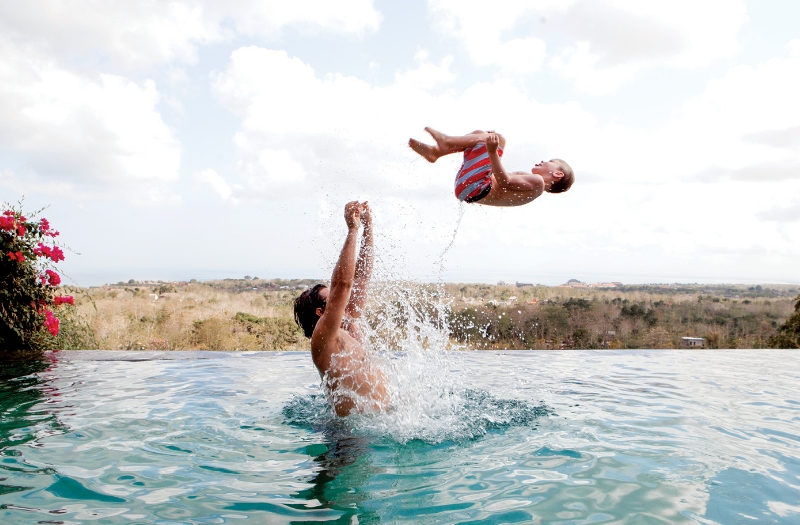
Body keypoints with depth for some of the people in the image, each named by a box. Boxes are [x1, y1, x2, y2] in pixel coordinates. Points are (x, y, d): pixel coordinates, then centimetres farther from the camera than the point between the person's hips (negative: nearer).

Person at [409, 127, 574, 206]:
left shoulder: (537, 182, -1)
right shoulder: (529, 181, 26)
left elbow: (505, 181, -16)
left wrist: (492, 152, -28)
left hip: (476, 187, -10)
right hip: (469, 186, 10)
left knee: (498, 138, -12)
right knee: (479, 134, 21)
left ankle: (447, 141, -11)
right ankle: (436, 151, 1)